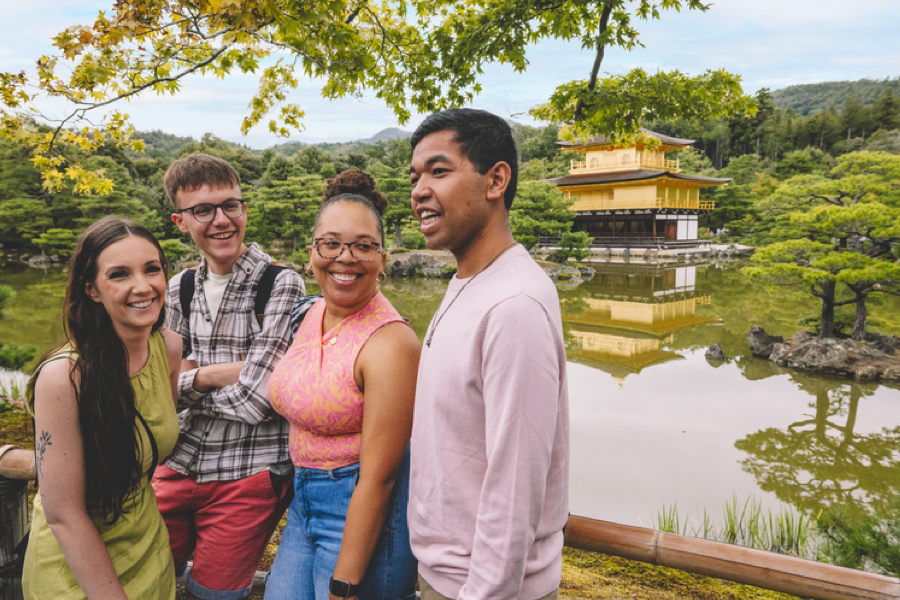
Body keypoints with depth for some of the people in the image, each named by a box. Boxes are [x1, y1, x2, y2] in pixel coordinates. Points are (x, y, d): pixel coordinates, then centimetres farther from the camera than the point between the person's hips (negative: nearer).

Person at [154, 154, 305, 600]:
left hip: (248, 476, -5)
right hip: (178, 466, 5)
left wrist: (188, 381, -5)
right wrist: (207, 376, -13)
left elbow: (253, 400, -18)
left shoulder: (282, 286, -13)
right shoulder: (179, 289, 6)